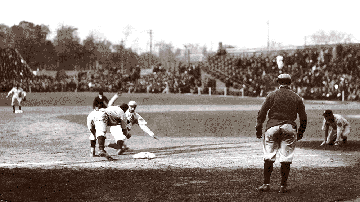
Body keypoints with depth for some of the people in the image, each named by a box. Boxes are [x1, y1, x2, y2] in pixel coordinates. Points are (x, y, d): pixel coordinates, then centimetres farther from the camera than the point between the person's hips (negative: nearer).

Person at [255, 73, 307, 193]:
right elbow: (303, 118, 11)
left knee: (268, 157, 5)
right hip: (289, 128, 1)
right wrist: (300, 133, 20)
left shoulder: (272, 95, 5)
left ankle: (266, 184, 2)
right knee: (286, 158, 4)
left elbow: (262, 113, 0)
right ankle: (283, 186, 3)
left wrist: (258, 129, 5)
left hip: (273, 126, -1)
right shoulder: (297, 98, 10)